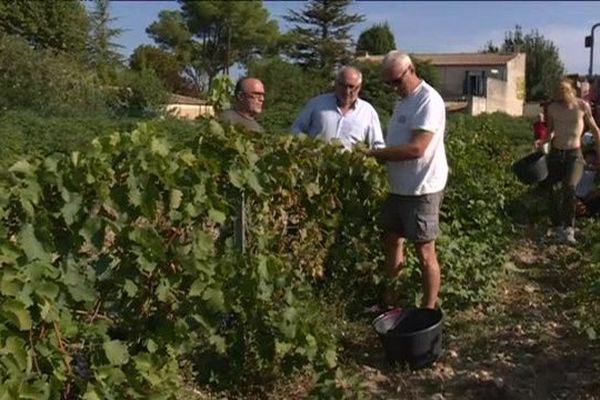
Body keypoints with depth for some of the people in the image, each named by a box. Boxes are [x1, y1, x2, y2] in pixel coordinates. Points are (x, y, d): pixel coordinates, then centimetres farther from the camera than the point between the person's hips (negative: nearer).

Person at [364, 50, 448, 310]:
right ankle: (389, 301, 30)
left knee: (424, 252, 1)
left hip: (422, 190, -9)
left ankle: (428, 310, 14)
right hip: (399, 188, 9)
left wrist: (373, 154, -22)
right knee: (391, 242, 16)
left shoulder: (428, 100, -17)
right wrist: (377, 156, -1)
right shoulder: (402, 101, 12)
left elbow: (416, 148, -27)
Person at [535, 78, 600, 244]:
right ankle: (556, 227, 20)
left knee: (569, 187, -23)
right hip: (555, 154, 3)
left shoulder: (582, 106, -6)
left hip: (574, 155, -3)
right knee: (554, 191, 4)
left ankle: (569, 228, -15)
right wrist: (543, 141, -3)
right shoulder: (552, 107, 1)